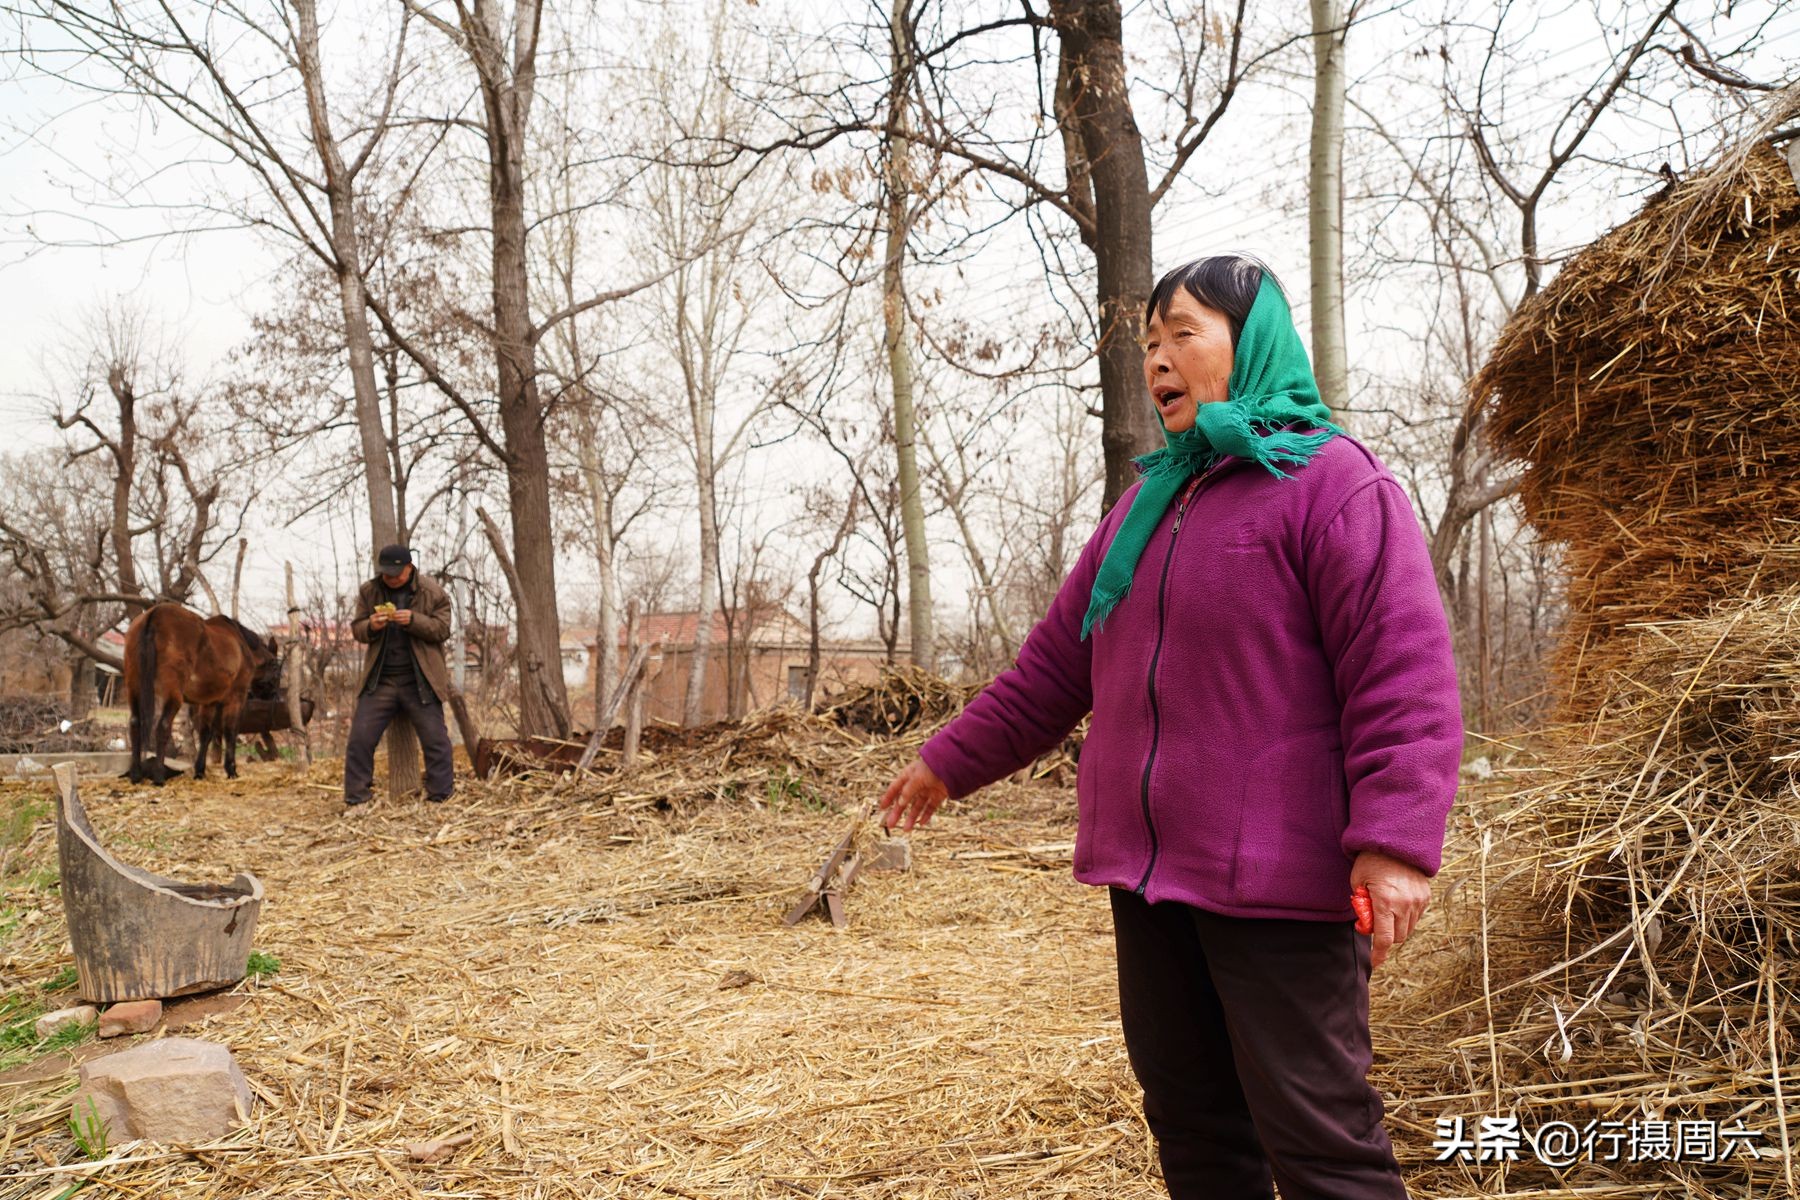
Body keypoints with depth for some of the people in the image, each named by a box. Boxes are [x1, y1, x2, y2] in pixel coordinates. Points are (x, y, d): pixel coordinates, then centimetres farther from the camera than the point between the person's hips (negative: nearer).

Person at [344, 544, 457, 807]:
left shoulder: (433, 592, -3)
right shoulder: (369, 591, 6)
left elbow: (442, 629, -7)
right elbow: (356, 629, 8)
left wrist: (413, 620, -24)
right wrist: (371, 626, -16)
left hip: (420, 681, -2)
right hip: (379, 680, 2)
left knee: (436, 740, 0)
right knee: (360, 738, -1)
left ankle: (440, 796, 11)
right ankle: (355, 799, 9)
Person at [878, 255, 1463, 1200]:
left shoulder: (1332, 480, -7)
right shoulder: (1149, 501, 15)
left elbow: (1405, 672, -15)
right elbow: (1056, 663, 19)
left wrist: (1397, 839, -24)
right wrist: (952, 759, 21)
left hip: (1276, 879, -7)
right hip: (1147, 872, 7)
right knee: (1190, 1119, 16)